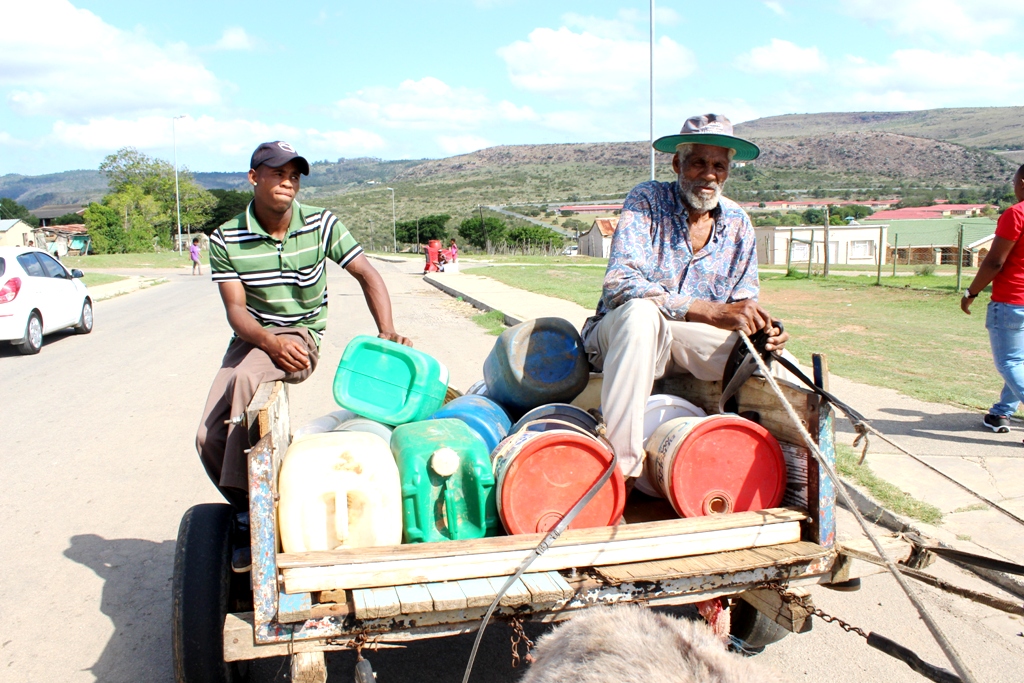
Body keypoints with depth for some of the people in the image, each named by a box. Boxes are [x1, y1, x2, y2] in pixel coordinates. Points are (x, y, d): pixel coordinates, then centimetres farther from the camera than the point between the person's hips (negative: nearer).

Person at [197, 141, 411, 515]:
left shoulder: (321, 224, -7)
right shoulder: (225, 240, -6)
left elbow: (366, 274, -6)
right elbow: (235, 309, -11)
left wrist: (387, 331, -21)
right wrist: (273, 343, -31)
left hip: (302, 334, -3)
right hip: (250, 337, 3)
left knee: (247, 376, -35)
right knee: (209, 438, -11)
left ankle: (245, 492, -27)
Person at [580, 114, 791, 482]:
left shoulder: (738, 223, 5)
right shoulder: (647, 199, -11)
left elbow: (744, 304, 4)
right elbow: (620, 282, -26)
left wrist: (765, 331, -22)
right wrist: (712, 311, -35)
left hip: (693, 343, 5)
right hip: (616, 336, -4)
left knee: (762, 348, -18)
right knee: (641, 312, -37)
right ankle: (620, 465, -38)